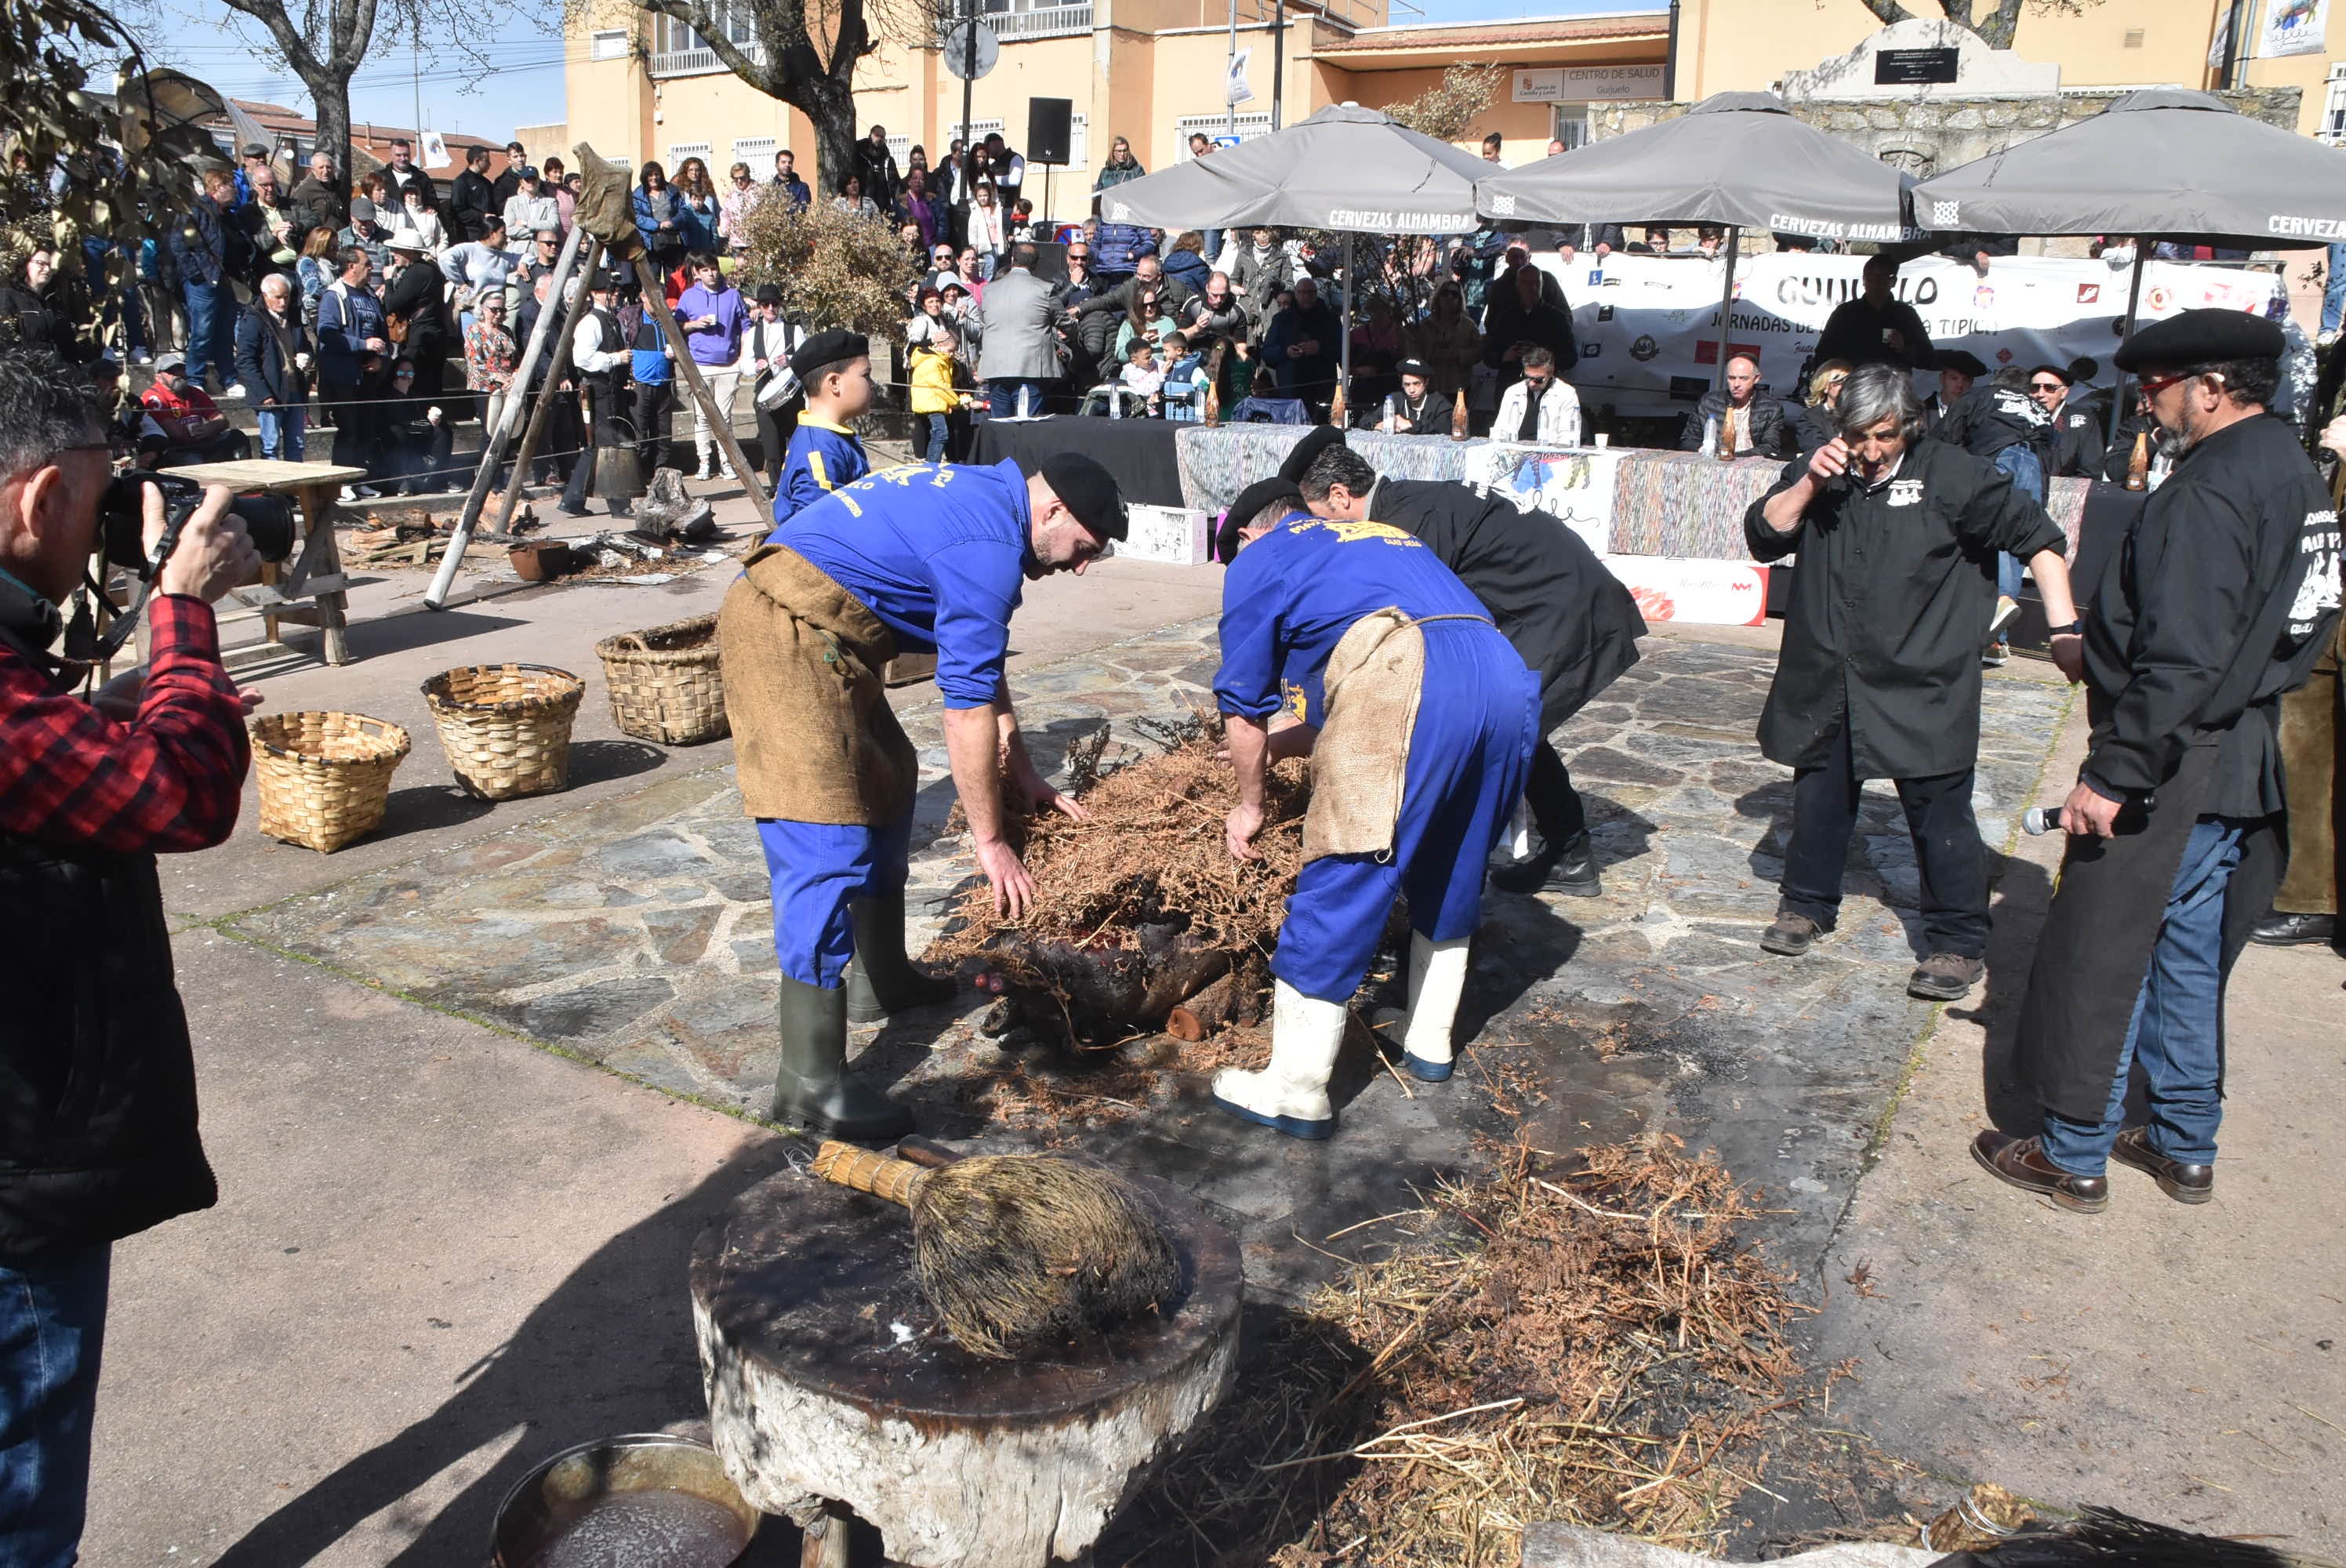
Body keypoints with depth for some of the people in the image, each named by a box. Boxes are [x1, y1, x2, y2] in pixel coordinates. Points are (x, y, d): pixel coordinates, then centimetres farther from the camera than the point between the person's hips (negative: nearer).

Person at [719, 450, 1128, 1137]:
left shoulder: (979, 498, 16)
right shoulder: (990, 547, -15)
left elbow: (983, 663, 23)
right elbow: (968, 706, -16)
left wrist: (1021, 774, 23)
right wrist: (990, 841, -9)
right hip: (789, 637, -11)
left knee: (885, 782, 21)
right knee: (827, 845, -14)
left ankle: (880, 978, 33)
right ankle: (809, 1084, -12)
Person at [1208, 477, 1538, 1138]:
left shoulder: (1256, 560, 21)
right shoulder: (1388, 538, 40)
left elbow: (1244, 705, 21)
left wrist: (1249, 803, 35)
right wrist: (1277, 745, 52)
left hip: (1407, 680, -7)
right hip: (1507, 680, 7)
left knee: (1339, 886, -1)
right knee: (1450, 872, 24)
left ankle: (1295, 1092, 5)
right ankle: (1429, 1040, 38)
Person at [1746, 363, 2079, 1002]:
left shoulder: (1952, 476, -8)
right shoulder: (1819, 474, 4)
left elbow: (2037, 537, -4)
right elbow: (1764, 537, -1)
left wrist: (2064, 630, -10)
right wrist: (1809, 483, -16)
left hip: (1922, 688, -4)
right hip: (1826, 682, 4)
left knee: (1940, 814, -2)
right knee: (1818, 799, 15)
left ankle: (1958, 945, 9)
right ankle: (1807, 907, 34)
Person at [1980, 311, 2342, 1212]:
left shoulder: (2209, 492, -20)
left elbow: (2182, 663, -27)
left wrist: (2110, 776, -23)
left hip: (2169, 774, -9)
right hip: (2242, 766, 10)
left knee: (2099, 965, 3)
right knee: (2188, 960, 19)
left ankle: (2075, 1157, 14)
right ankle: (2186, 1149, 31)